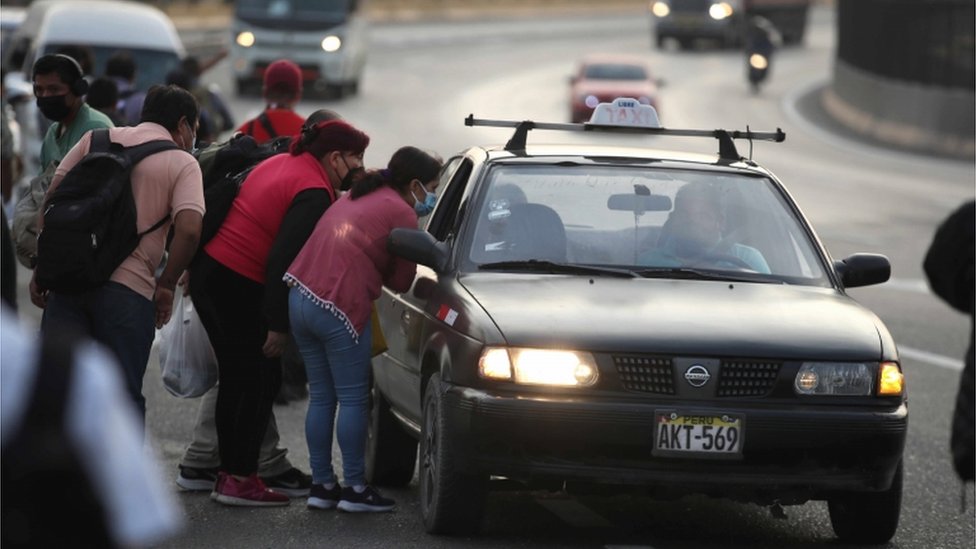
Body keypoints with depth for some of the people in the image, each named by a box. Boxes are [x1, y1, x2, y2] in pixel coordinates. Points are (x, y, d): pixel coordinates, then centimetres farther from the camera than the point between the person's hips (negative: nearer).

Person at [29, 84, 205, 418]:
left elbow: (52, 200, 9)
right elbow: (189, 228, -12)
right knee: (123, 396, 6)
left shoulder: (97, 139, 14)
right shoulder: (183, 163, 3)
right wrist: (167, 285, 1)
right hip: (128, 288, -3)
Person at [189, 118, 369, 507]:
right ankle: (240, 479, -2)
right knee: (260, 380, -2)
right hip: (238, 285, -10)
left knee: (237, 377, 17)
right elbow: (282, 259, -22)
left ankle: (229, 472, 22)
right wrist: (278, 325, -19)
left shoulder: (281, 164, 14)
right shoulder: (314, 193, -15)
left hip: (209, 269, 10)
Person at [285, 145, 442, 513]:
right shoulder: (401, 213, -3)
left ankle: (321, 485, 16)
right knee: (353, 400, 0)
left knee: (321, 397, 13)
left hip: (301, 298, 8)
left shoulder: (359, 197, 22)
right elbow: (401, 282, 2)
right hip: (340, 309, -8)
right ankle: (354, 489, 2)